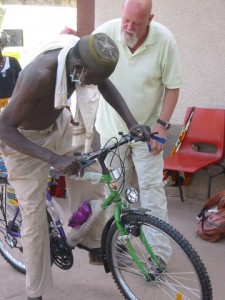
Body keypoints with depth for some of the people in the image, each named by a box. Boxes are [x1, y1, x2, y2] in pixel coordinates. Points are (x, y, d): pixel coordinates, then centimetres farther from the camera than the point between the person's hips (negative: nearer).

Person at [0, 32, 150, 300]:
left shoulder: (81, 59, -20)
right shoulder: (39, 75, -40)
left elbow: (105, 85, 1)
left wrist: (131, 122, -11)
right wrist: (55, 159, -45)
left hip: (59, 127, 6)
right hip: (24, 140, -6)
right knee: (35, 219, -1)